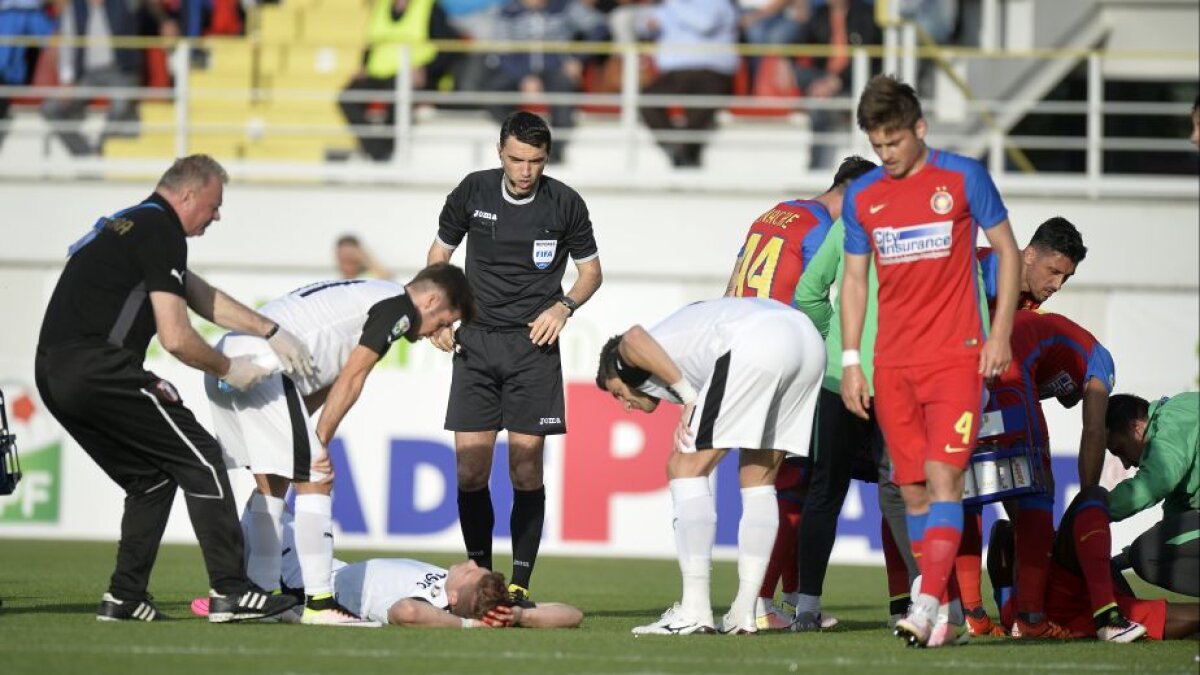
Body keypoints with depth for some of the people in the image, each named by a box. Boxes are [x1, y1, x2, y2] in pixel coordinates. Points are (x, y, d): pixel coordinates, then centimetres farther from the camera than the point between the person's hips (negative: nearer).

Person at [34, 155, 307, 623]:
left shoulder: (128, 226, 24)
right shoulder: (160, 232, -6)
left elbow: (203, 298, 29)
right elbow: (176, 338, -11)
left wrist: (272, 333, 25)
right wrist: (230, 370, 5)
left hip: (53, 374, 9)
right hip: (98, 366, -9)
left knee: (151, 478, 19)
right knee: (200, 460, -2)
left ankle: (124, 597, 13)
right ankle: (230, 592, -4)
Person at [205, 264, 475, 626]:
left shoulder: (366, 295, 29)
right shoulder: (399, 306, 1)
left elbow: (322, 383, 22)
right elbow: (350, 380, -5)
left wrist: (309, 441, 12)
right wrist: (320, 444, -2)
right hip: (263, 366, -10)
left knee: (271, 484, 18)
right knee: (314, 482, -4)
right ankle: (320, 603, -6)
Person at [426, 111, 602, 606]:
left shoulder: (564, 204, -3)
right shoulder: (473, 192, 0)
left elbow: (591, 271, 10)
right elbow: (440, 252, 14)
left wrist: (563, 306, -9)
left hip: (533, 344, -2)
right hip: (475, 341, 2)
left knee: (526, 468, -5)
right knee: (470, 469, -3)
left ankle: (520, 584, 0)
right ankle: (480, 574, 10)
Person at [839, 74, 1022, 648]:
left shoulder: (964, 178, -2)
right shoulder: (862, 197, 7)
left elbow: (1007, 251, 4)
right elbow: (854, 280, 14)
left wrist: (1000, 334, -3)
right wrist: (850, 361, 7)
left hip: (956, 357, -4)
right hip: (893, 365, 4)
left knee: (943, 477, -15)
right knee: (913, 490, 4)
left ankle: (927, 604, -23)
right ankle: (946, 614, 10)